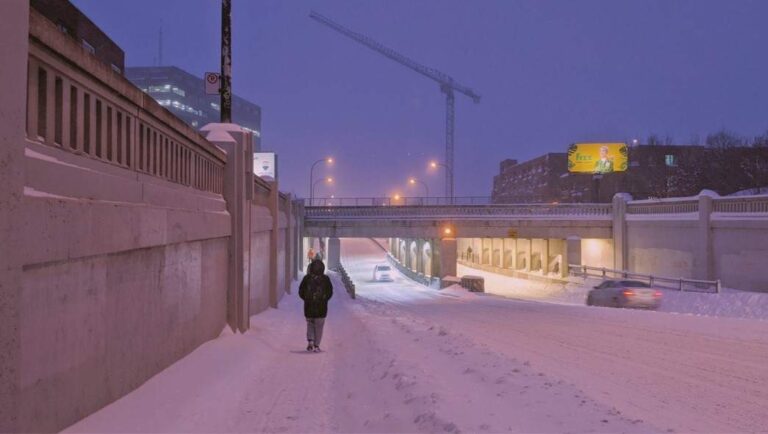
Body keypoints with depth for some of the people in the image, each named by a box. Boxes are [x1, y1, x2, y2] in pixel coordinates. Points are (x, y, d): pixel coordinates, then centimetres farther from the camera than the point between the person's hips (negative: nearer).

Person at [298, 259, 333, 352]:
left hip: (309, 306, 1)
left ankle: (310, 341, 1)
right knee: (319, 326, 8)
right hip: (321, 307, -1)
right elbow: (330, 292, -1)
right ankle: (316, 345, 6)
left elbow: (301, 292, 0)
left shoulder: (307, 278, -2)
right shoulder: (325, 279, -3)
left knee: (310, 324, 19)